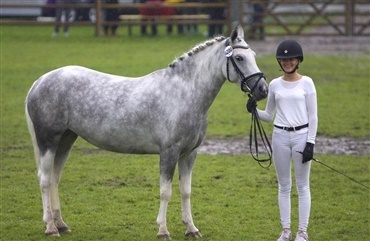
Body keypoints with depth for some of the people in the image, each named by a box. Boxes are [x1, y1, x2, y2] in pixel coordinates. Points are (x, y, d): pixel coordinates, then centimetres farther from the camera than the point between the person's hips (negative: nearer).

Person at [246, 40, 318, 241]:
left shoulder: (306, 83, -3)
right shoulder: (274, 85, 5)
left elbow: (313, 116, -3)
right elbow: (269, 116, 12)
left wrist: (310, 143, -10)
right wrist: (254, 111, -8)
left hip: (301, 135, -3)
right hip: (280, 136, 3)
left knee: (302, 185, 4)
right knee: (284, 186, 8)